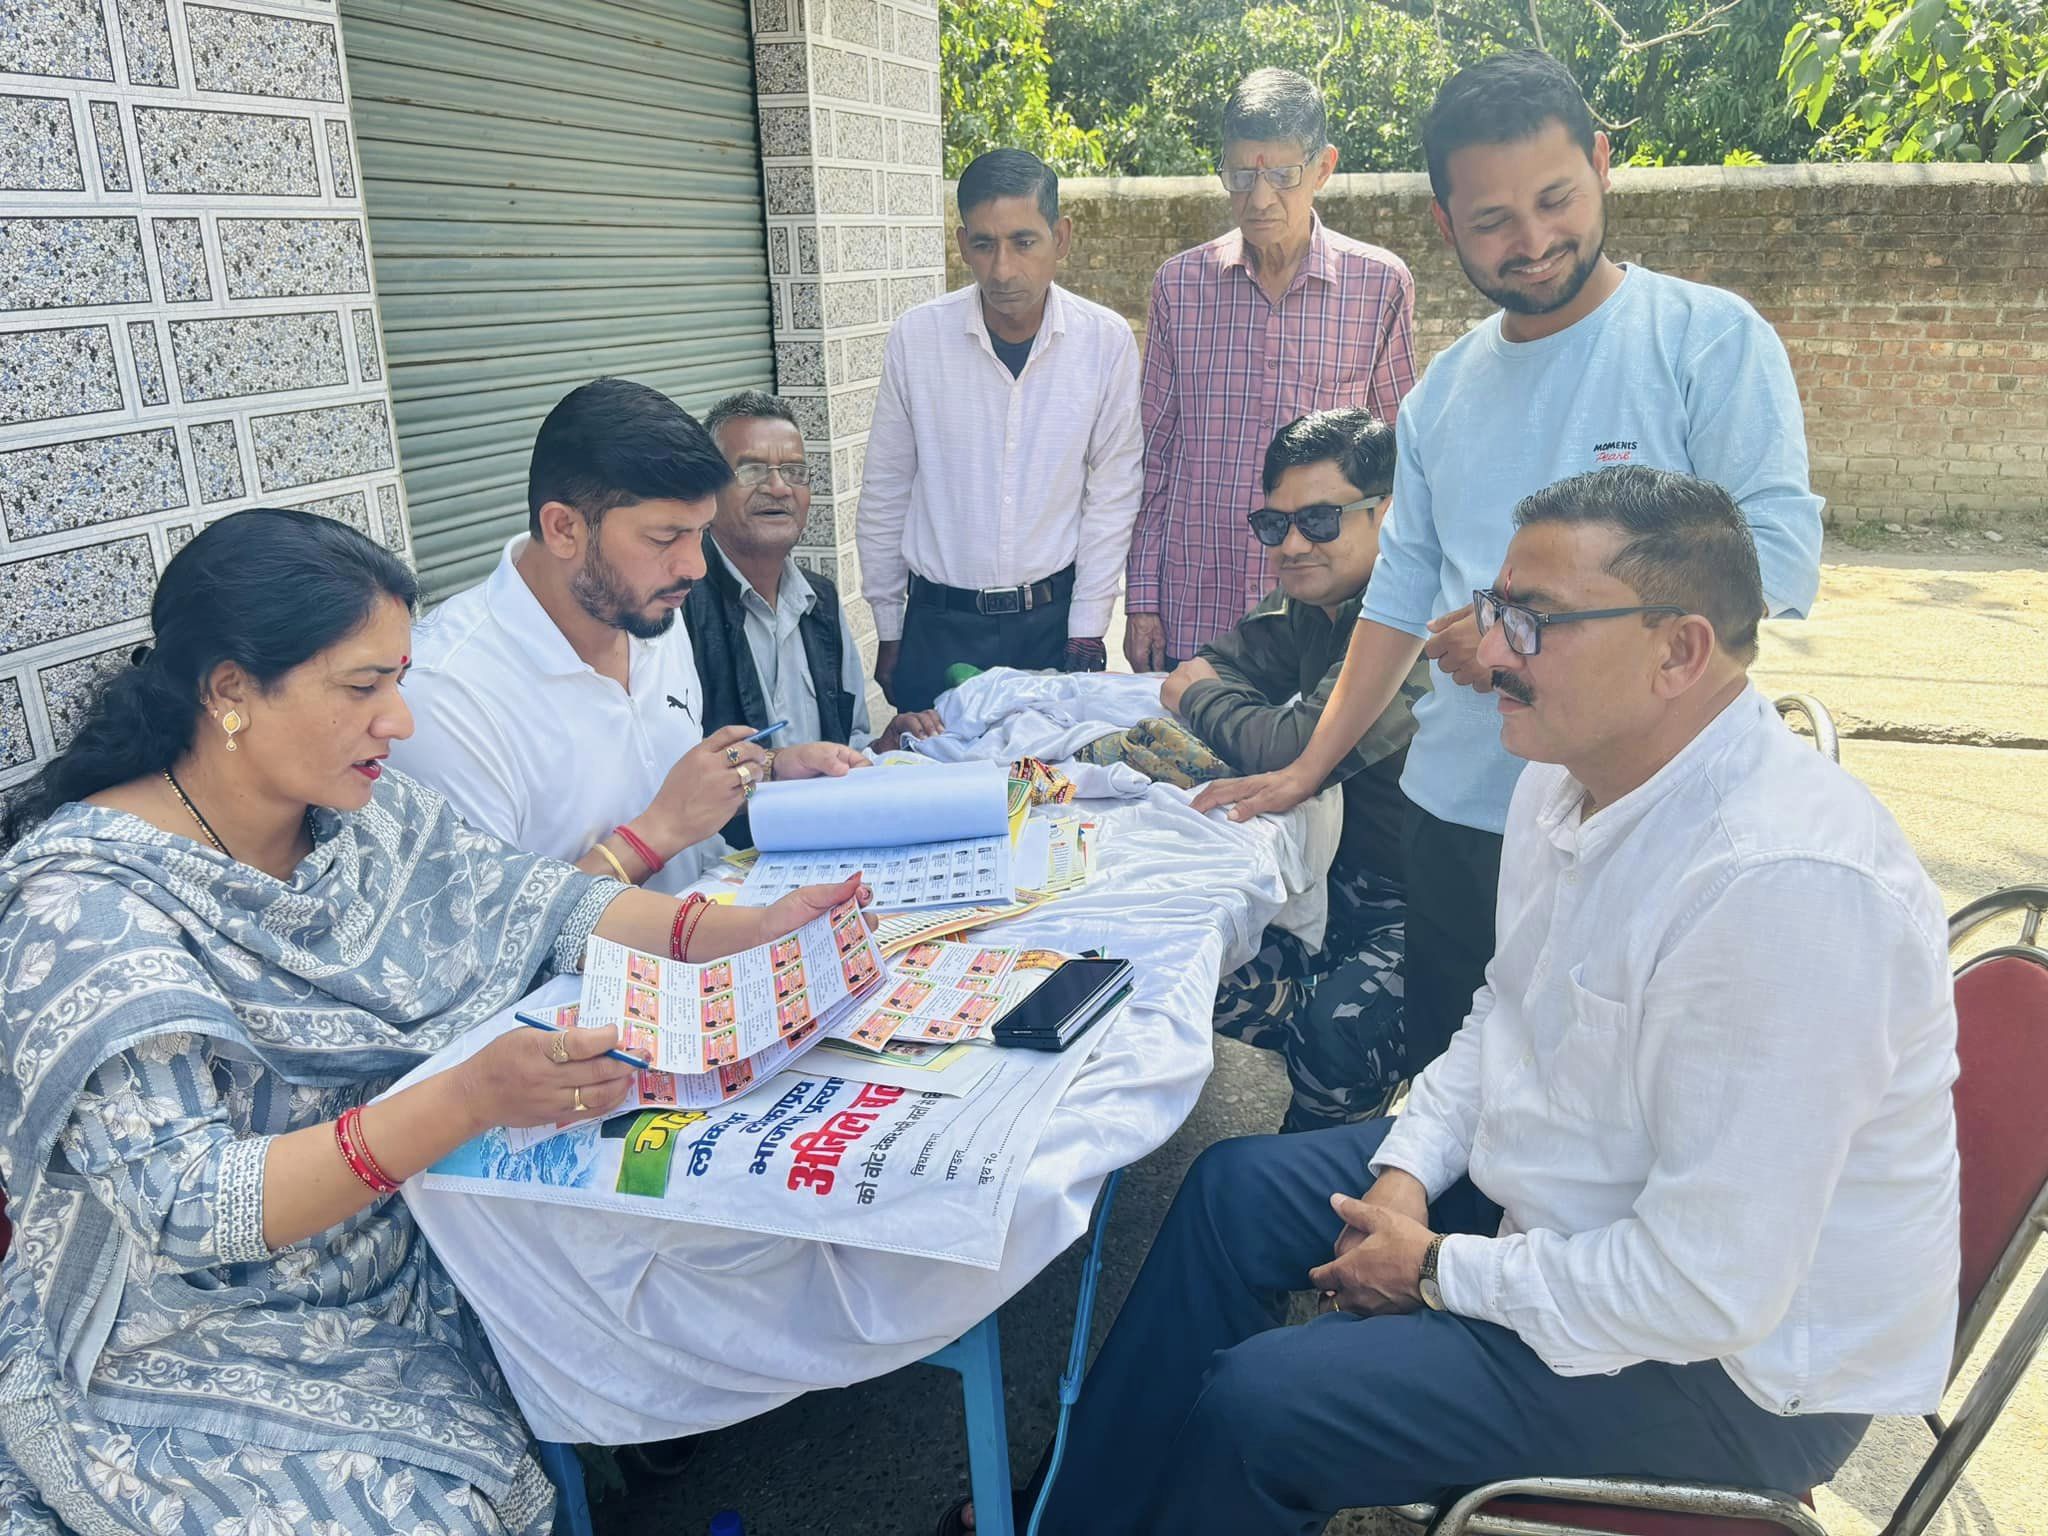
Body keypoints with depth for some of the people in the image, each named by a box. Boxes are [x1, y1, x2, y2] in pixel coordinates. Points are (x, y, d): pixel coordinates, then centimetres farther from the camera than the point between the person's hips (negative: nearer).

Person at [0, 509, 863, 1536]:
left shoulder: (365, 814, -2)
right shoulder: (86, 901, -21)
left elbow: (534, 906, -1)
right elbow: (187, 1205, -27)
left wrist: (746, 931, -16)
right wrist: (467, 1100, -39)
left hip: (414, 1275, 6)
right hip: (195, 1364, -6)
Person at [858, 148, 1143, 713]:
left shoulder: (1107, 341, -6)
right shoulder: (916, 337, -6)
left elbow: (1112, 493, 0)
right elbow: (885, 492, 2)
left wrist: (1086, 632, -1)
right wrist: (888, 631, 5)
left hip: (1055, 617, 0)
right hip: (939, 621, 0)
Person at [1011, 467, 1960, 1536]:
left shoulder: (1785, 886, -33)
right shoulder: (1572, 773, -3)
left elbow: (1713, 1288, -30)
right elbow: (1505, 1014, 12)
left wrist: (1438, 1272, -17)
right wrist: (1407, 1169, -3)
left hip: (1730, 1357, -9)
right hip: (1564, 1190, 9)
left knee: (1251, 1404, -16)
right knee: (1236, 1188, 10)